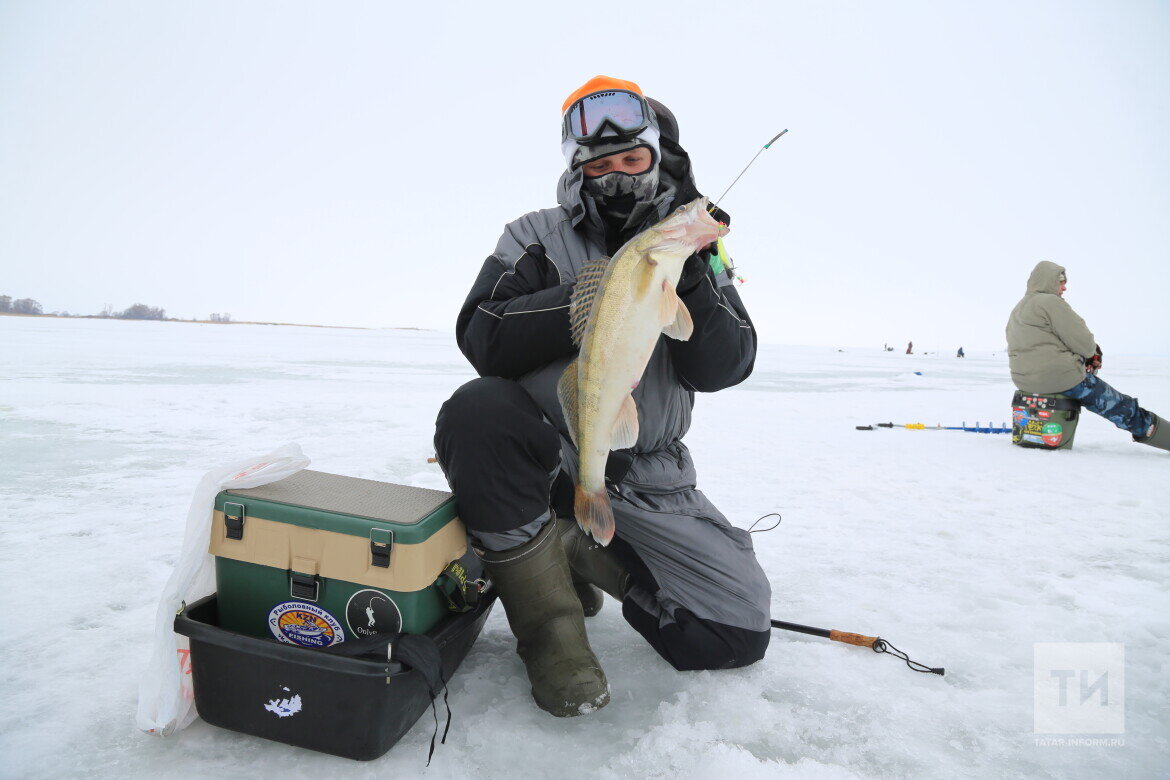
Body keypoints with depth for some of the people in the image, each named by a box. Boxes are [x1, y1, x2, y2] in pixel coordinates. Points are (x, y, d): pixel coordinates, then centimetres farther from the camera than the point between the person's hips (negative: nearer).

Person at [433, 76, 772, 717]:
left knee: (737, 633, -8)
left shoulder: (695, 254, 8)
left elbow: (723, 368, -6)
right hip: (544, 453, -2)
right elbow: (481, 338, -14)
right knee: (475, 412, -35)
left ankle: (584, 554, 14)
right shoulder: (537, 238, 2)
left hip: (647, 480, 3)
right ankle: (549, 618, -14)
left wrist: (688, 274, -21)